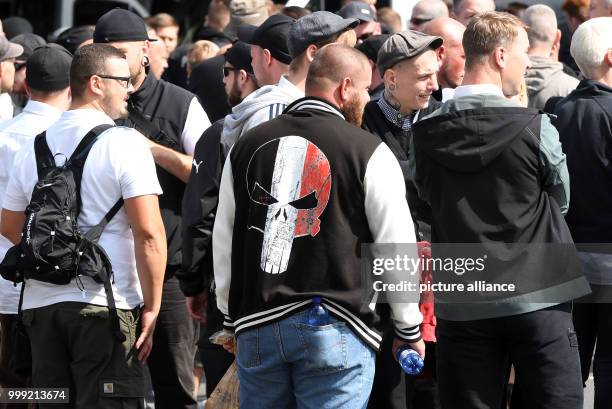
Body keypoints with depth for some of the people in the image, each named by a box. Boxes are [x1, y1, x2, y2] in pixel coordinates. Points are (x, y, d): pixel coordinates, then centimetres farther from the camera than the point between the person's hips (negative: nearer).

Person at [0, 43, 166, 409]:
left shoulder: (34, 147, 11)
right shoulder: (125, 143, -7)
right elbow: (148, 232, -14)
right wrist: (152, 307, -8)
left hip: (40, 305, 6)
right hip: (105, 309, -6)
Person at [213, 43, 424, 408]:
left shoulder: (248, 146, 10)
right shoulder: (369, 152, -4)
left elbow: (224, 241, 15)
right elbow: (397, 246, -2)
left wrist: (232, 316, 25)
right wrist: (409, 330, 9)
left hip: (256, 323, 4)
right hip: (335, 329, -4)